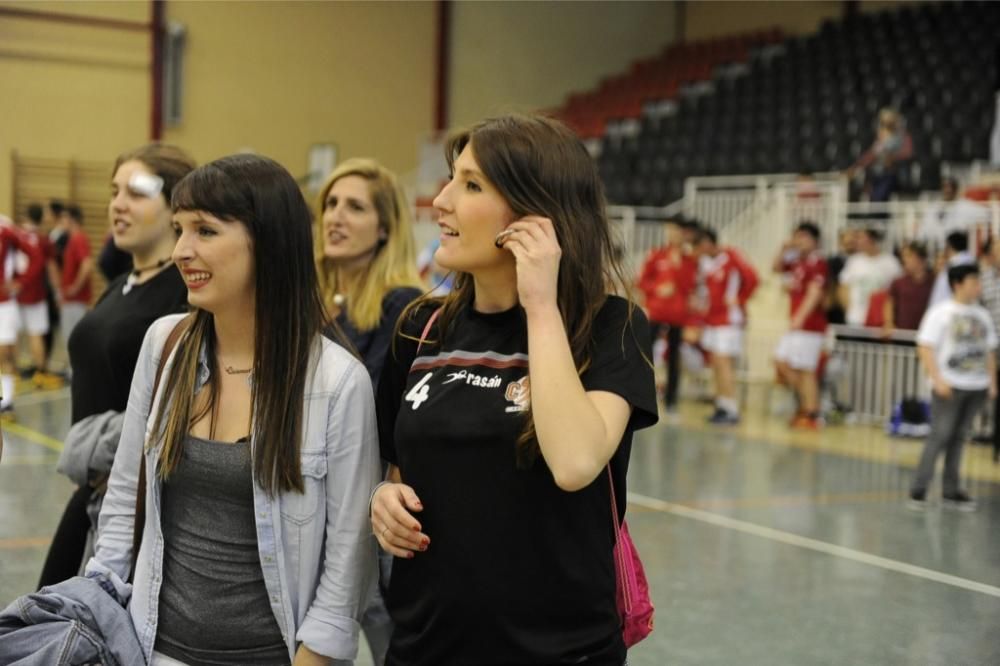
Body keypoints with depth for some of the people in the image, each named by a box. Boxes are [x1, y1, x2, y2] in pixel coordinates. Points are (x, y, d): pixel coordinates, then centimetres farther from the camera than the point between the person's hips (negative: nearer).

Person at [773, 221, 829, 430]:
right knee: (781, 362, 11)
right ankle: (805, 403, 19)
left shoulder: (818, 263, -12)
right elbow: (777, 267, 24)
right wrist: (784, 250, 8)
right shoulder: (797, 263, 12)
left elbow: (814, 293, -21)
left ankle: (812, 415, 1)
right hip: (796, 323, 9)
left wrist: (800, 317, -30)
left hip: (810, 324, -9)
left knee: (805, 369, -6)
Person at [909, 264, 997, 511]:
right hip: (949, 385, -5)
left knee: (959, 436, 8)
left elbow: (989, 351, 18)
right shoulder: (941, 313, -6)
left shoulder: (982, 315, 12)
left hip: (976, 386, 5)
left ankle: (950, 490, 14)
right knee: (940, 435, -8)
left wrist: (992, 381, 11)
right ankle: (918, 489, -2)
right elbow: (925, 348, -11)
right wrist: (937, 379, -17)